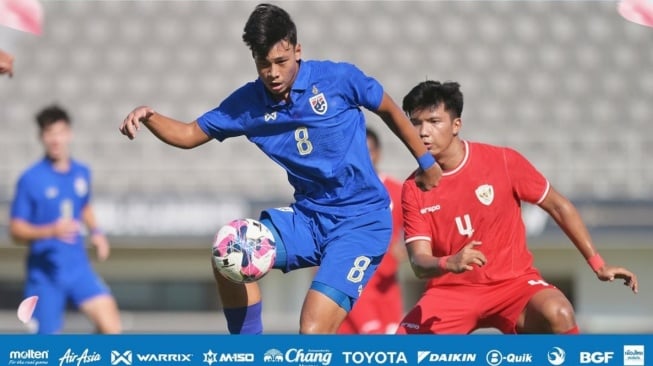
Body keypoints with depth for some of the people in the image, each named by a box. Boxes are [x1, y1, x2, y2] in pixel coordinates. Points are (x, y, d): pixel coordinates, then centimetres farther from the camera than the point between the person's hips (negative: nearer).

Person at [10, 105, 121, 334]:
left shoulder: (82, 173, 6)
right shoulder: (31, 179, -10)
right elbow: (16, 230, -10)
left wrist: (95, 231, 7)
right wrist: (52, 231, -27)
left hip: (78, 267, 4)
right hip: (45, 272, -4)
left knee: (111, 325, -15)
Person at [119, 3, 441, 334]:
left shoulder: (338, 78, -12)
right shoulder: (247, 103, -2)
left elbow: (388, 108, 6)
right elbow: (189, 134, 5)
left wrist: (425, 160, 14)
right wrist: (148, 117, -15)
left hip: (361, 222, -5)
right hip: (308, 218, 5)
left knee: (313, 331, -21)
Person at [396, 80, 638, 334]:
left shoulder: (503, 161, -8)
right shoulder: (414, 189, -5)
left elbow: (558, 207, 2)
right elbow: (419, 262, -11)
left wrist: (598, 265, 0)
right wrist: (448, 263, -35)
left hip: (513, 284, -1)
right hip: (451, 292, 1)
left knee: (557, 315, -33)